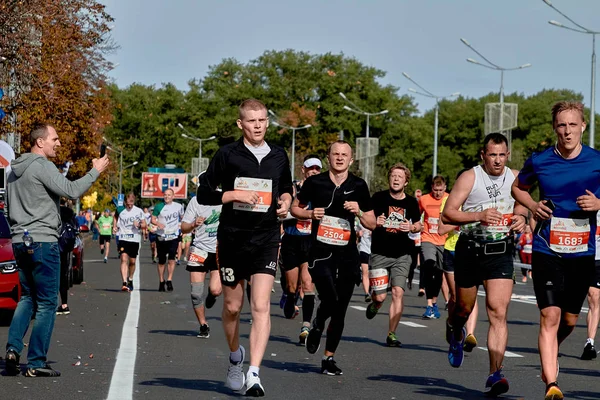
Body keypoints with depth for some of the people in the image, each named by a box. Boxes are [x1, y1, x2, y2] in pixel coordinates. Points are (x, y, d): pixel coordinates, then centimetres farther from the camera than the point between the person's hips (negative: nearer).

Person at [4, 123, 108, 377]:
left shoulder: (15, 170, 16)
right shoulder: (42, 166, -12)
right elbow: (72, 191, -20)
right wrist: (95, 172, -9)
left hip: (20, 242, 8)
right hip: (42, 241, -8)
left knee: (27, 298, 17)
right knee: (47, 303, -2)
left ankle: (13, 348, 0)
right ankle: (36, 363, -2)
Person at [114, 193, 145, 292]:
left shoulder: (138, 211, -2)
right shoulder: (120, 210, 0)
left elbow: (144, 224, 4)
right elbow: (115, 216, 22)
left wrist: (139, 225, -17)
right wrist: (114, 226, 8)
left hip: (135, 239, 1)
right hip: (123, 238, -1)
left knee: (132, 261, 11)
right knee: (124, 259, -17)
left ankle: (130, 280, 34)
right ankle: (124, 282, -25)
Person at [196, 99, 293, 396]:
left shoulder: (279, 156, 8)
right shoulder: (227, 154, -3)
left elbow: (286, 189, 25)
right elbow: (204, 194, -2)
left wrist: (286, 201, 3)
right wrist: (235, 195, -15)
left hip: (266, 240, 1)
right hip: (232, 240, -1)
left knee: (261, 306, -14)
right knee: (232, 307, 11)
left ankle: (254, 374, -18)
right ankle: (235, 356, 39)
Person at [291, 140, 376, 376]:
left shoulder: (358, 186, 5)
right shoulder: (315, 183, 2)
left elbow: (372, 224, 9)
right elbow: (295, 208, 14)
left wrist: (358, 212, -11)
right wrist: (310, 214, -6)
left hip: (348, 255, 2)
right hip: (320, 252, -2)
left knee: (339, 311, 5)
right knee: (330, 300, -20)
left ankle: (329, 358, 20)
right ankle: (317, 327, 15)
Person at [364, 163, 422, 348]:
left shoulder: (411, 202, 5)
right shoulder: (379, 197, -1)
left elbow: (419, 226, 15)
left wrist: (411, 227, -8)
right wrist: (375, 222, -18)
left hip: (402, 255, 1)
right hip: (379, 254, -1)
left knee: (398, 292, -12)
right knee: (380, 296, -4)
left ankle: (392, 333, -5)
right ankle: (374, 305, 34)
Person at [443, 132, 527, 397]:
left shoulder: (516, 178, 5)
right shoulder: (469, 178, -7)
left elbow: (521, 204, 24)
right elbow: (447, 214, -12)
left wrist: (522, 217, 1)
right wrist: (480, 215, -25)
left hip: (501, 253, 1)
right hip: (470, 251, -1)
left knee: (498, 313, -13)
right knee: (464, 309, 15)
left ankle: (495, 375, -16)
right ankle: (455, 333, 53)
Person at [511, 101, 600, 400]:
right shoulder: (539, 161, -2)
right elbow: (517, 188, 16)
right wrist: (533, 206, -3)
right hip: (546, 250, -2)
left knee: (570, 319, 13)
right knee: (550, 316, -13)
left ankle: (550, 355, 44)